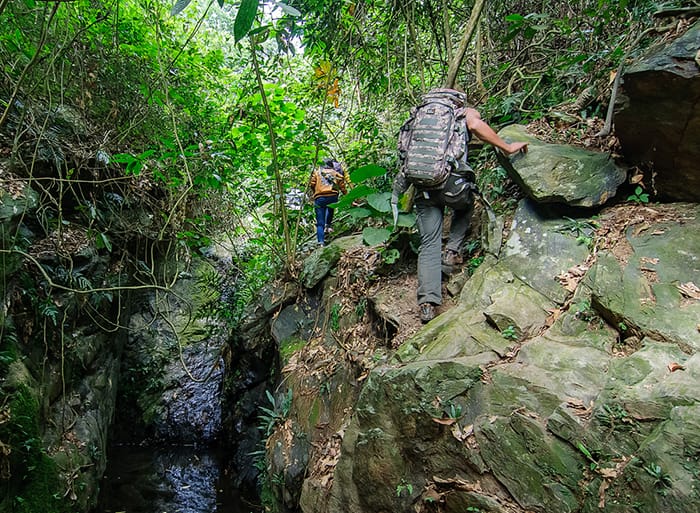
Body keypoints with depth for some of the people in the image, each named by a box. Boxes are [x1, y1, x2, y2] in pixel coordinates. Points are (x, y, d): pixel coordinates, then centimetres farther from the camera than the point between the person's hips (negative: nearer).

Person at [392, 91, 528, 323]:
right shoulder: (467, 112, 14)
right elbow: (475, 125, -10)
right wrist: (507, 147, -6)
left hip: (422, 185, 3)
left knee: (429, 244, 4)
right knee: (465, 206, 33)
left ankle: (427, 302, -5)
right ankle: (453, 250, 16)